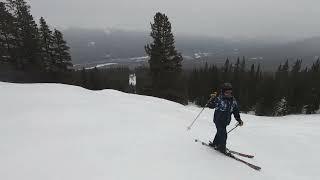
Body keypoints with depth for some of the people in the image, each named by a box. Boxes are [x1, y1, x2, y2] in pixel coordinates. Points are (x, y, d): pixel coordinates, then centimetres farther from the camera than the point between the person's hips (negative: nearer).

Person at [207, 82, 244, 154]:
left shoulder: (233, 100, 2)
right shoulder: (219, 99, -16)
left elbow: (236, 111, 11)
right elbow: (210, 106, -17)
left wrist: (239, 120, 10)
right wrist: (212, 99, -34)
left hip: (225, 121, 6)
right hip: (218, 120, -6)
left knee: (220, 132, 18)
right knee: (223, 133, -9)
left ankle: (215, 143, 39)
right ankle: (222, 147, 11)